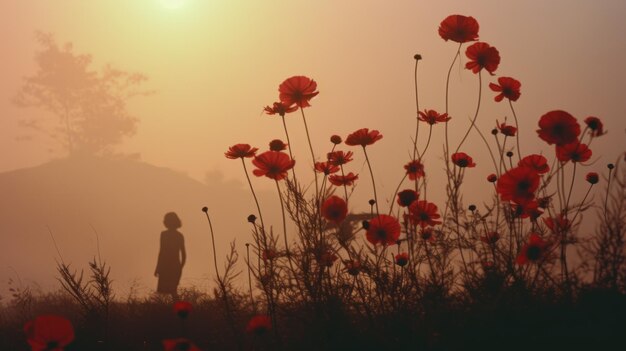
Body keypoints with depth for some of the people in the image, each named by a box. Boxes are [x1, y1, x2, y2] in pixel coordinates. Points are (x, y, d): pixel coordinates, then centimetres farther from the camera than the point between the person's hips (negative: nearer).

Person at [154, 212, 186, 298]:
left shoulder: (164, 234, -7)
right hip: (176, 266, 6)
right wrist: (180, 267, 21)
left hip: (166, 266, -6)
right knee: (173, 290, 14)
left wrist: (157, 268, -7)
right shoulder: (180, 236, 9)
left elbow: (161, 252, -11)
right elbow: (184, 254, 10)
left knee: (163, 291, -4)